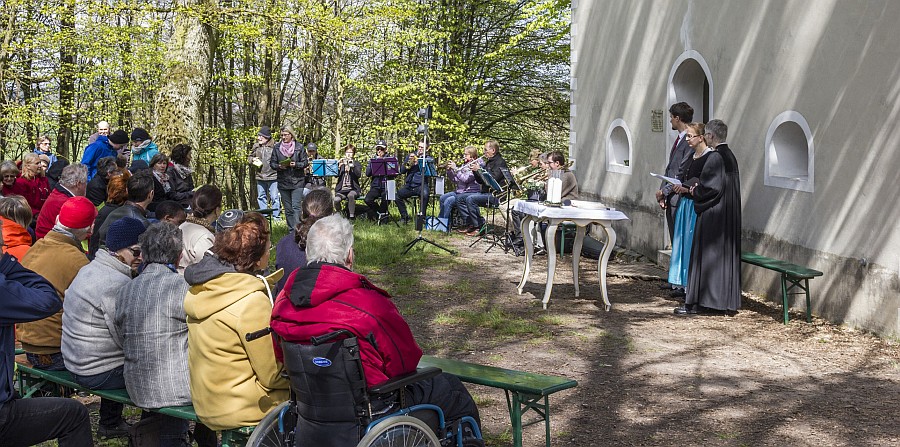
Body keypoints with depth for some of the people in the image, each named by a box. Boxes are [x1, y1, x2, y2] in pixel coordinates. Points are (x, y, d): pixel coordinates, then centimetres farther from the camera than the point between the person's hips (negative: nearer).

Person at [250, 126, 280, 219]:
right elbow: (249, 158, 21)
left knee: (274, 197, -4)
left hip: (272, 176, -6)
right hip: (260, 177, 6)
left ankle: (276, 216, 5)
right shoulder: (256, 146, 10)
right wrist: (253, 160, -1)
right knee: (261, 197, 12)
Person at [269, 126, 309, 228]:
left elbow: (305, 162, 2)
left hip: (297, 181, -3)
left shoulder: (299, 147, 1)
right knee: (287, 208, 8)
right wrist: (279, 166, -12)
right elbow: (272, 163, 9)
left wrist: (296, 165, -17)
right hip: (283, 182, 3)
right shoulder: (277, 148, 8)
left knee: (296, 207, -13)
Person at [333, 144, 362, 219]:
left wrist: (352, 166, -20)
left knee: (351, 195, -38)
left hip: (353, 189, -1)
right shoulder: (341, 163, 16)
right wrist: (339, 166, -16)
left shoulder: (356, 164, 13)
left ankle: (352, 216, -27)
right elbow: (336, 175, 2)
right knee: (336, 200, -31)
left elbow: (358, 174, -7)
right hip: (341, 189, 1)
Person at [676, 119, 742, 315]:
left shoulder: (715, 157, -17)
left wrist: (694, 191, -2)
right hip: (729, 216, 9)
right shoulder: (731, 156, 11)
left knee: (707, 256, -5)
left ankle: (696, 302, -1)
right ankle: (727, 300, 17)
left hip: (713, 215, -9)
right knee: (726, 255, 12)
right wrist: (698, 188, 13)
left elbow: (709, 187, -21)